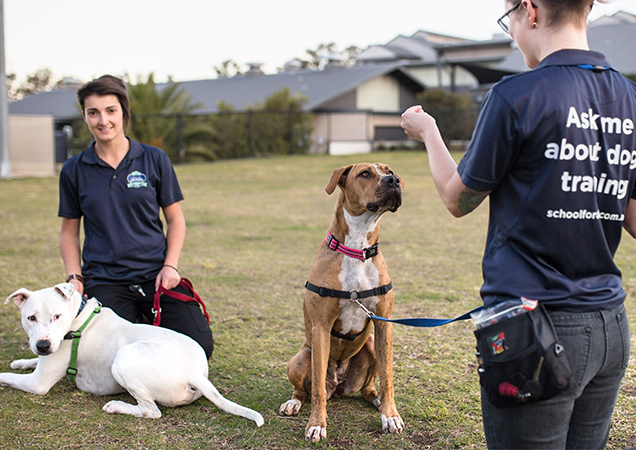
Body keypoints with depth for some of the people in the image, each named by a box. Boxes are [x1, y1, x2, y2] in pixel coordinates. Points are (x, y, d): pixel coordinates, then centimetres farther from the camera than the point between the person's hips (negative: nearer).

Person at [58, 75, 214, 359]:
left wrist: (170, 266, -5)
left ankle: (148, 321, 18)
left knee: (199, 346, -13)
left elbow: (175, 219, 8)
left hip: (156, 275, 0)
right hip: (103, 281, 0)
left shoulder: (154, 160, 3)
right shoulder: (74, 171, 5)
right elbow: (69, 232, 12)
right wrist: (74, 277, -3)